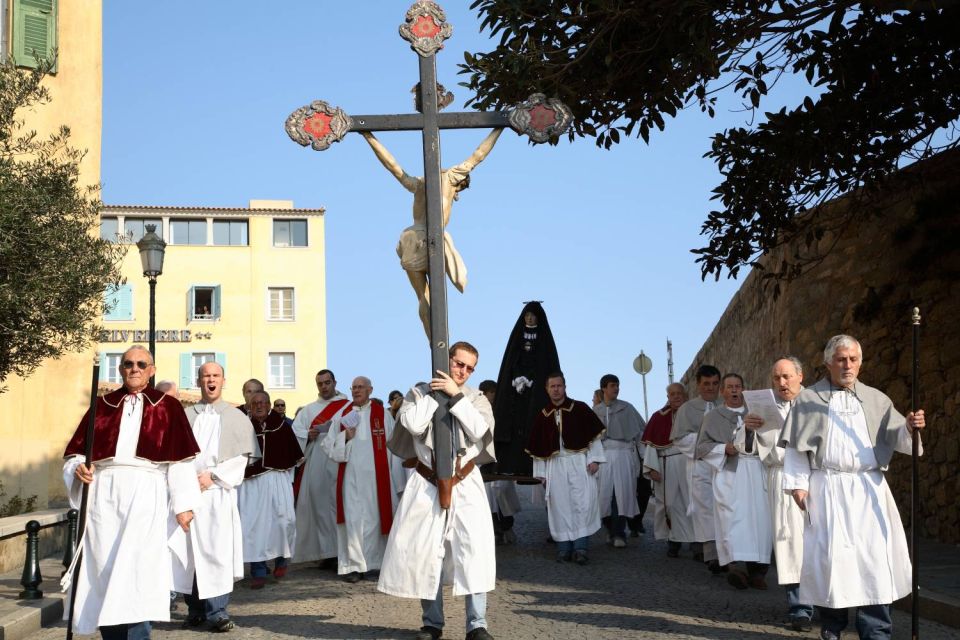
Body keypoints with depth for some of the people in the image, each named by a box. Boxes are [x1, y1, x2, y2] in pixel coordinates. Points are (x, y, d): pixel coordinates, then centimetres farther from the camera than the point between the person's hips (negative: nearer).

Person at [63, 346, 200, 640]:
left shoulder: (167, 406, 8)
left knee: (136, 569, -13)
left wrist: (183, 504, -1)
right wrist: (79, 468, -8)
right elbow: (76, 450, 15)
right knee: (103, 567, 1)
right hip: (103, 496, 3)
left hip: (145, 494, -3)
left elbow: (180, 459, 4)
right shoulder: (103, 405, 15)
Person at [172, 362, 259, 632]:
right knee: (187, 550, 0)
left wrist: (213, 477, -8)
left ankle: (216, 609, -7)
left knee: (217, 549, -10)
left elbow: (242, 457, 3)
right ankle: (194, 607, 10)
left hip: (218, 492, -2)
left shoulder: (236, 417, 11)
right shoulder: (185, 416, 16)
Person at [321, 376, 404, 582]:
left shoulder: (383, 415, 3)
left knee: (376, 517, 2)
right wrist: (346, 437, -10)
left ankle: (377, 561, 13)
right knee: (353, 520, -2)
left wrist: (395, 480, -3)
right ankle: (353, 565, 1)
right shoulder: (342, 416, 9)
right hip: (350, 477, 1)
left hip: (377, 478, -1)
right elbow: (328, 446, 9)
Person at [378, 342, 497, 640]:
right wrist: (435, 392, -8)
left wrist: (455, 395, -13)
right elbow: (414, 424, -14)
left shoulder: (476, 398, 6)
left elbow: (479, 430, -12)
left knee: (475, 550, -9)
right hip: (427, 484, 0)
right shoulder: (419, 392, 4)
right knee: (425, 552, 3)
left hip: (466, 484, 0)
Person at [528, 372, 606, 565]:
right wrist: (541, 472, 8)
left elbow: (594, 434, 2)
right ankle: (564, 548, 6)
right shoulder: (542, 415, 9)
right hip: (555, 464, 2)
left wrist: (594, 459, -7)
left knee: (583, 504, -9)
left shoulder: (580, 409, 2)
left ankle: (580, 547, -7)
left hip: (579, 462, -2)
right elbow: (537, 447, 11)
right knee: (560, 506, 1)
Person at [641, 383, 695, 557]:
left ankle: (696, 540, 4)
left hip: (689, 464, -1)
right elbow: (651, 444, 5)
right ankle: (674, 541, 9)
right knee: (671, 503, 2)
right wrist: (652, 468, -5)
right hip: (666, 466, 1)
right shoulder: (659, 417, 8)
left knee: (692, 502, -3)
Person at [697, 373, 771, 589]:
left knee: (759, 518, -7)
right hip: (728, 473, -2)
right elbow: (702, 446, 7)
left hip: (755, 472, 3)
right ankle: (733, 565, -25)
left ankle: (756, 569, -5)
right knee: (732, 518, -16)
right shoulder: (713, 417, 13)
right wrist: (724, 448, -9)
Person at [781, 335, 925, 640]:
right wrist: (797, 483, -4)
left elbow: (894, 437, 4)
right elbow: (795, 446, 3)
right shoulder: (809, 399, 6)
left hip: (869, 488, 2)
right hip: (827, 488, -2)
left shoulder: (876, 400, 13)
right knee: (831, 554, -2)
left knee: (875, 555, -3)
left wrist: (909, 427, -17)